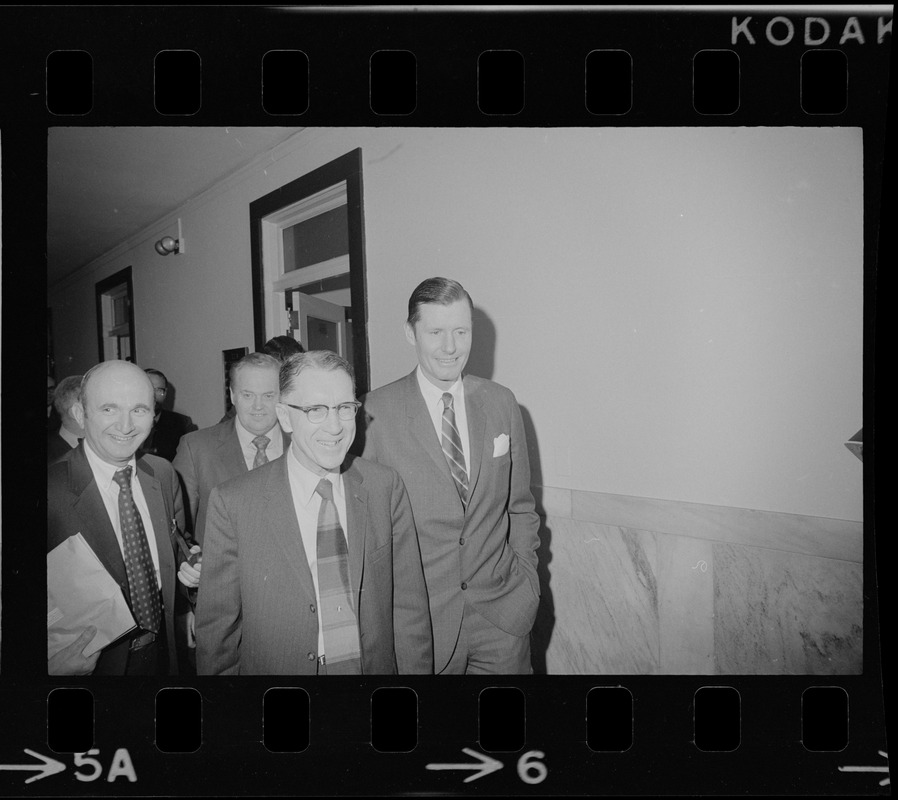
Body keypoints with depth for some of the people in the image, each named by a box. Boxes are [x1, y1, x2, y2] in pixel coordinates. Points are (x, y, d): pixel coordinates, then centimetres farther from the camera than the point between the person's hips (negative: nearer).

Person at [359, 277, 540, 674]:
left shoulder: (502, 403, 0)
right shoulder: (375, 411, -11)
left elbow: (519, 505, 9)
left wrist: (526, 576, 3)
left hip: (503, 613, 3)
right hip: (417, 619, -2)